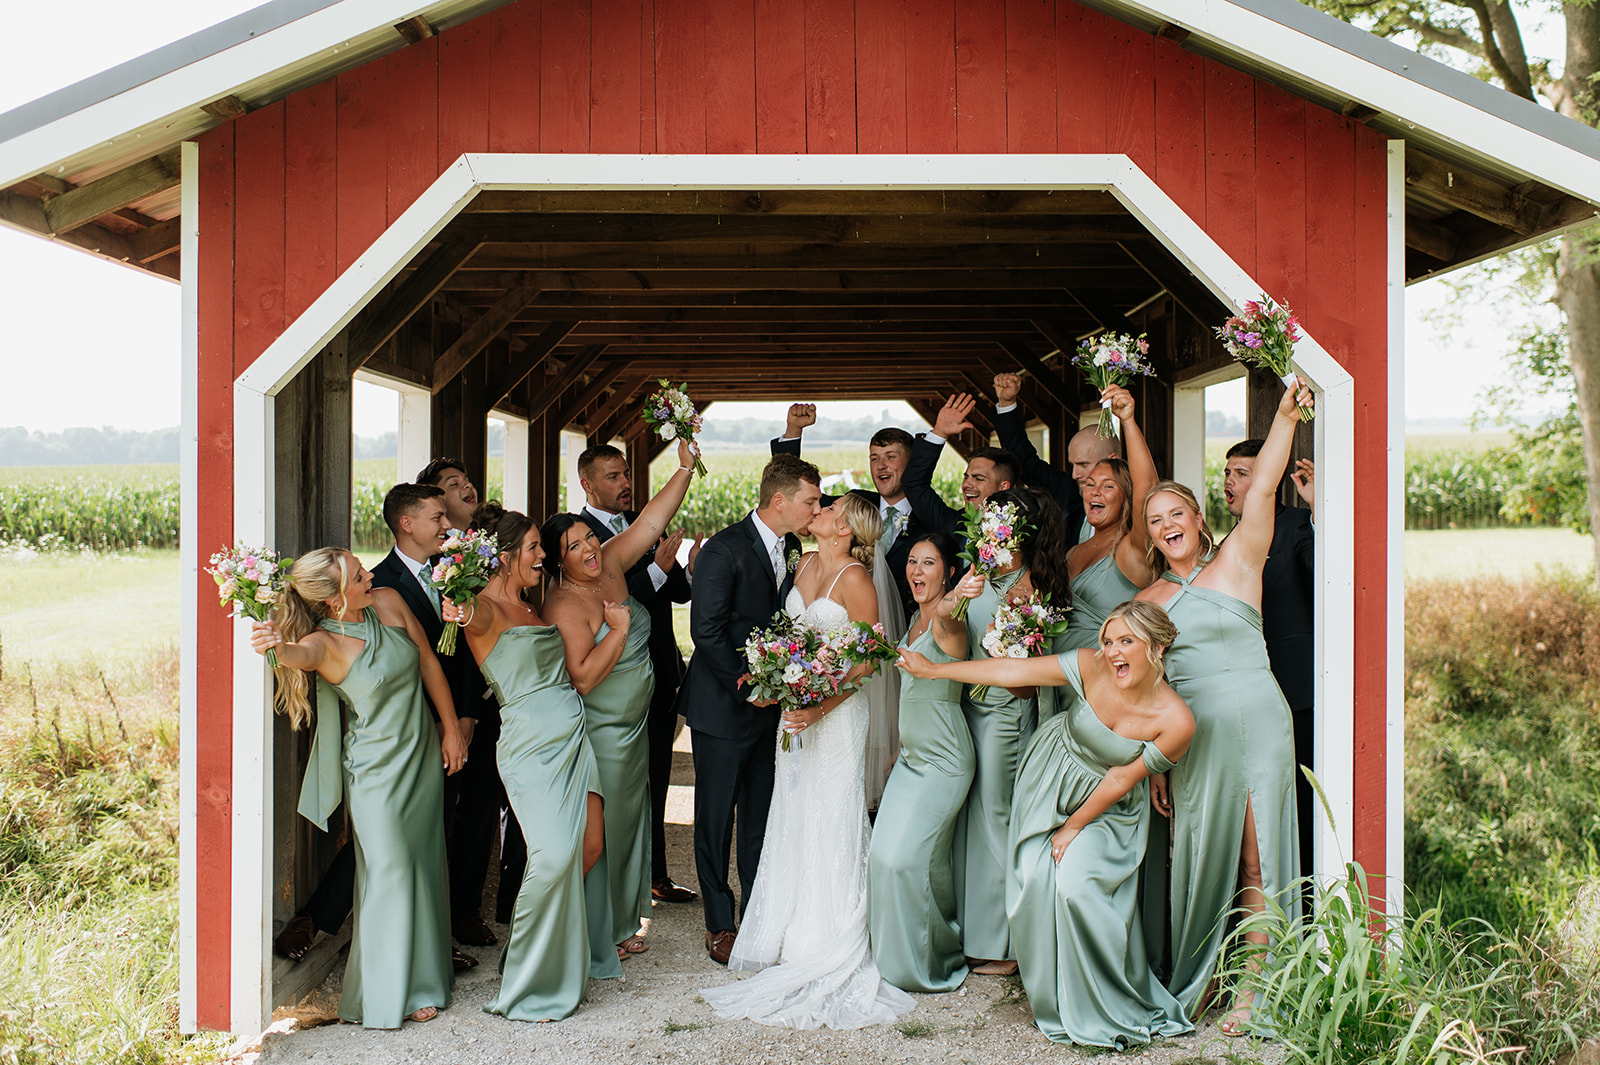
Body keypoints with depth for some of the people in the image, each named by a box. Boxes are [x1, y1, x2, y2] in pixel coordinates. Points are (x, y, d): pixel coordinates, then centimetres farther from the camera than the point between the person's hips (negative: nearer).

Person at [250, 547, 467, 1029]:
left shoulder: (389, 602, -6)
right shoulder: (325, 642, -20)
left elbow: (428, 663, 4)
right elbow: (302, 654, -44)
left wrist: (451, 729, 7)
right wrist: (275, 646, -68)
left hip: (423, 754, 5)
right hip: (376, 768, -5)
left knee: (425, 865, 14)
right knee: (390, 871, -5)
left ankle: (426, 977, 30)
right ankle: (388, 994, 10)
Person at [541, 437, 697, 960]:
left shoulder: (609, 564, 0)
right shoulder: (564, 606, -21)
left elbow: (651, 520, 0)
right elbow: (582, 678, -28)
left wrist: (685, 467, -9)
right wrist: (619, 629, -24)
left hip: (634, 725, 8)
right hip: (600, 735, -8)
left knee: (631, 821, 17)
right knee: (602, 830, 3)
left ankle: (623, 921, 31)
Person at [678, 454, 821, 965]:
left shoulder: (791, 548, 7)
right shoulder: (724, 549, -16)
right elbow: (707, 631, -18)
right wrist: (748, 686, -16)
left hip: (771, 705, 7)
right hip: (723, 706, -6)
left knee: (763, 816, 13)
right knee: (716, 818, 5)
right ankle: (719, 924, 16)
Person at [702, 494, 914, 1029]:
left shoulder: (855, 578, -14)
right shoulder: (805, 564, 9)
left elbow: (868, 660, -15)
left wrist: (821, 708, -24)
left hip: (837, 714, -7)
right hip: (796, 708, 8)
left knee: (829, 823, -2)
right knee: (794, 821, 12)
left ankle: (831, 957, 9)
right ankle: (793, 939, 24)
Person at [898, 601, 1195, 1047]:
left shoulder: (1177, 721, -25)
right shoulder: (1091, 667, -21)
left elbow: (1120, 780, -16)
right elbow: (1014, 670, -13)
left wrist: (1074, 827, -8)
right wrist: (931, 669, -7)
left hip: (1107, 808, -2)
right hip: (1051, 779, 3)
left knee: (1077, 885, -20)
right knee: (1035, 877, -10)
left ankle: (1108, 1010, 0)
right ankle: (1054, 996, 10)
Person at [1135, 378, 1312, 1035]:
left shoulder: (1236, 563, 2)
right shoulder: (1148, 601, 11)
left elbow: (1262, 490, -10)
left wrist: (1285, 416, -19)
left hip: (1254, 725, -3)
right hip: (1188, 736, 3)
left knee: (1256, 862, -1)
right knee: (1196, 855, 9)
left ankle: (1253, 988, 6)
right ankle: (1194, 977, 23)